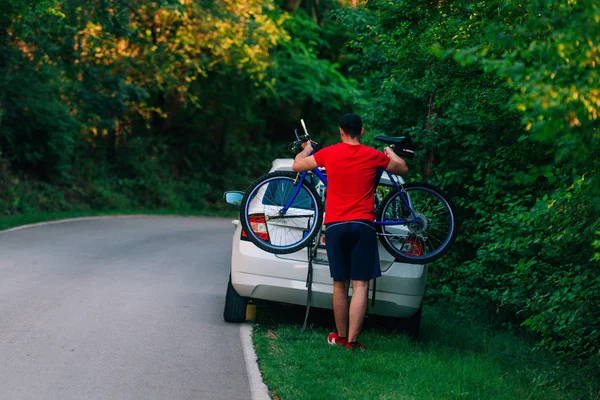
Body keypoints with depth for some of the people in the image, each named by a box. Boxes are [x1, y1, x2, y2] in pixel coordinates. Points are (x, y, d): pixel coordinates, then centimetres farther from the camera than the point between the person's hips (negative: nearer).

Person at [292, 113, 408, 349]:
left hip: (335, 225, 2)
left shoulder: (329, 153, 2)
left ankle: (340, 336, 20)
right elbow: (403, 169, 21)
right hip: (362, 225, -1)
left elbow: (297, 166, 16)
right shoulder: (373, 156, 3)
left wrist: (307, 150, 37)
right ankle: (352, 340, -10)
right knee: (360, 285, -3)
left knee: (340, 285, 11)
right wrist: (390, 153, 41)